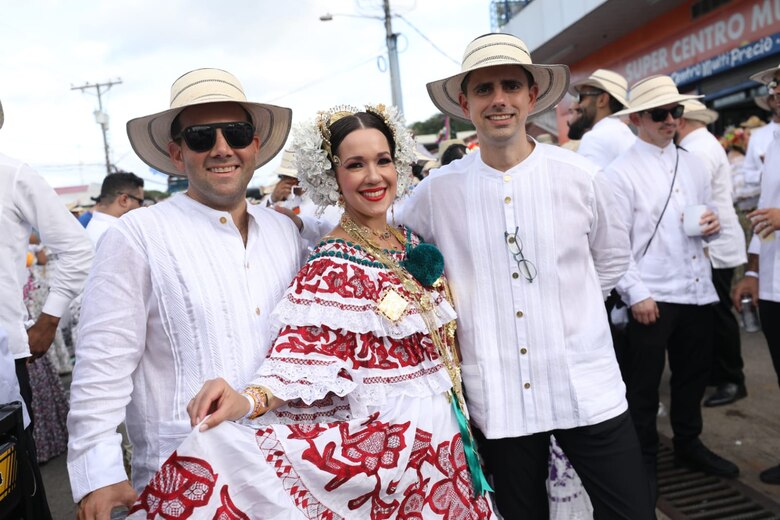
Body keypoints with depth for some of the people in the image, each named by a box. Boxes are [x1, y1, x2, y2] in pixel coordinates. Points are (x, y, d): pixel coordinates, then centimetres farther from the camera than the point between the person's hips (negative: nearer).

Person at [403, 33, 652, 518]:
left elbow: (612, 258, 12)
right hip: (497, 397, 1)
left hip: (588, 387, 0)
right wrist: (460, 306, 4)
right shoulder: (437, 190, -5)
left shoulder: (580, 176, -4)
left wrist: (564, 304, 5)